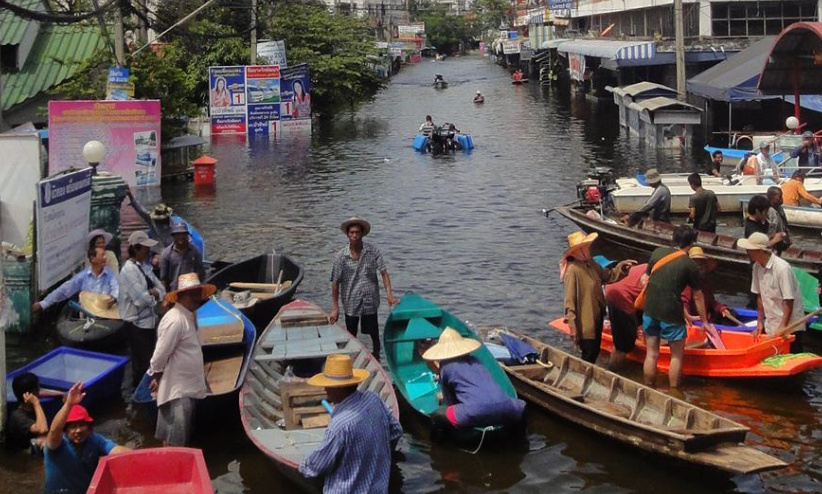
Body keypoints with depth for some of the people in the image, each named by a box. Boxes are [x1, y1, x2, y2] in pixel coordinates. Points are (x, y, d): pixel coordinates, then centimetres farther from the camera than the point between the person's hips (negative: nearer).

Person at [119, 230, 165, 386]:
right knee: (141, 364, 0)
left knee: (150, 360, 18)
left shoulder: (145, 266, 9)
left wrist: (153, 292, -12)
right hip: (136, 323, -9)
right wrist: (155, 295, -6)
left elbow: (161, 290, 10)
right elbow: (141, 299, -25)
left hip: (149, 320, 9)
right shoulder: (129, 270, -18)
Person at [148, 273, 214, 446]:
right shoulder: (175, 320, -22)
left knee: (180, 438, 17)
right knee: (173, 441, -4)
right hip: (177, 389, -10)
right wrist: (156, 377, -6)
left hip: (187, 387, 10)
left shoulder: (189, 316, 10)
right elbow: (161, 354, -19)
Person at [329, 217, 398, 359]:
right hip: (351, 303, 0)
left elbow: (384, 273, -8)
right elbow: (335, 282, -4)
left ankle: (376, 356, 31)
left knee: (374, 334, 11)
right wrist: (335, 308, -6)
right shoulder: (341, 256, -8)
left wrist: (389, 294, -22)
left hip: (370, 301, 0)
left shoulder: (373, 252, -7)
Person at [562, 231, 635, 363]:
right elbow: (569, 300, -22)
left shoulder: (591, 264, 4)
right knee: (588, 355, -1)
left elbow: (608, 276, 17)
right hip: (585, 322, -9)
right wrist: (572, 325, -23)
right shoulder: (573, 270, -22)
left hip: (597, 317, 9)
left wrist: (621, 266, -1)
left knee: (595, 352, 18)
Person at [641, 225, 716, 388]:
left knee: (651, 354, 14)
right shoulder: (690, 265, -5)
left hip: (650, 310, 4)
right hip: (671, 313, -4)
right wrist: (704, 321, 13)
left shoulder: (658, 252, 5)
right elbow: (698, 296, 2)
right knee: (677, 355, 12)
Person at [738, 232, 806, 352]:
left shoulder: (782, 268, -21)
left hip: (790, 327, -7)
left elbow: (789, 300, -20)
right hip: (771, 326, 7)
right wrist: (760, 322, 8)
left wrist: (783, 327, -20)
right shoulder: (757, 267, 0)